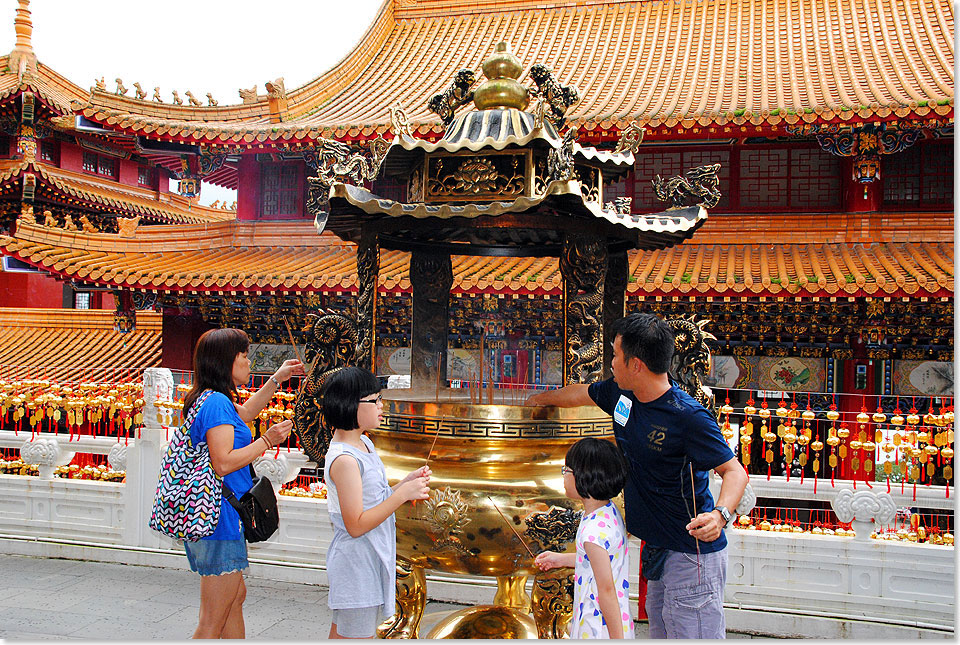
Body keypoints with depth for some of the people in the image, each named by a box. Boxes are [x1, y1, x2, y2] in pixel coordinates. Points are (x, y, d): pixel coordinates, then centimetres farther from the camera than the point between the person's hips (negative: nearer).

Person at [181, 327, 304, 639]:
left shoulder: (207, 400, 12)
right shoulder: (217, 403, -18)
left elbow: (244, 413, 33)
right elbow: (223, 463, -26)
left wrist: (276, 379, 30)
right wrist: (267, 441, -16)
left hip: (208, 518, 11)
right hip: (221, 520, -11)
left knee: (236, 596, 24)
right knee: (213, 623, -2)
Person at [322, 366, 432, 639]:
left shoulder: (364, 443, 7)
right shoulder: (344, 459, -23)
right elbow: (356, 525, -23)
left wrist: (406, 483, 0)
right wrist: (402, 494, -23)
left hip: (370, 562, 9)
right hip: (356, 566, -9)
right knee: (357, 636, 3)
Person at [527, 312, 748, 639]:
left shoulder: (689, 417, -22)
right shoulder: (620, 393, 2)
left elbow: (734, 471, -19)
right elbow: (579, 393, 21)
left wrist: (720, 514, -37)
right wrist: (539, 399, 37)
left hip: (693, 555, -8)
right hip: (658, 550, 8)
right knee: (660, 634, 17)